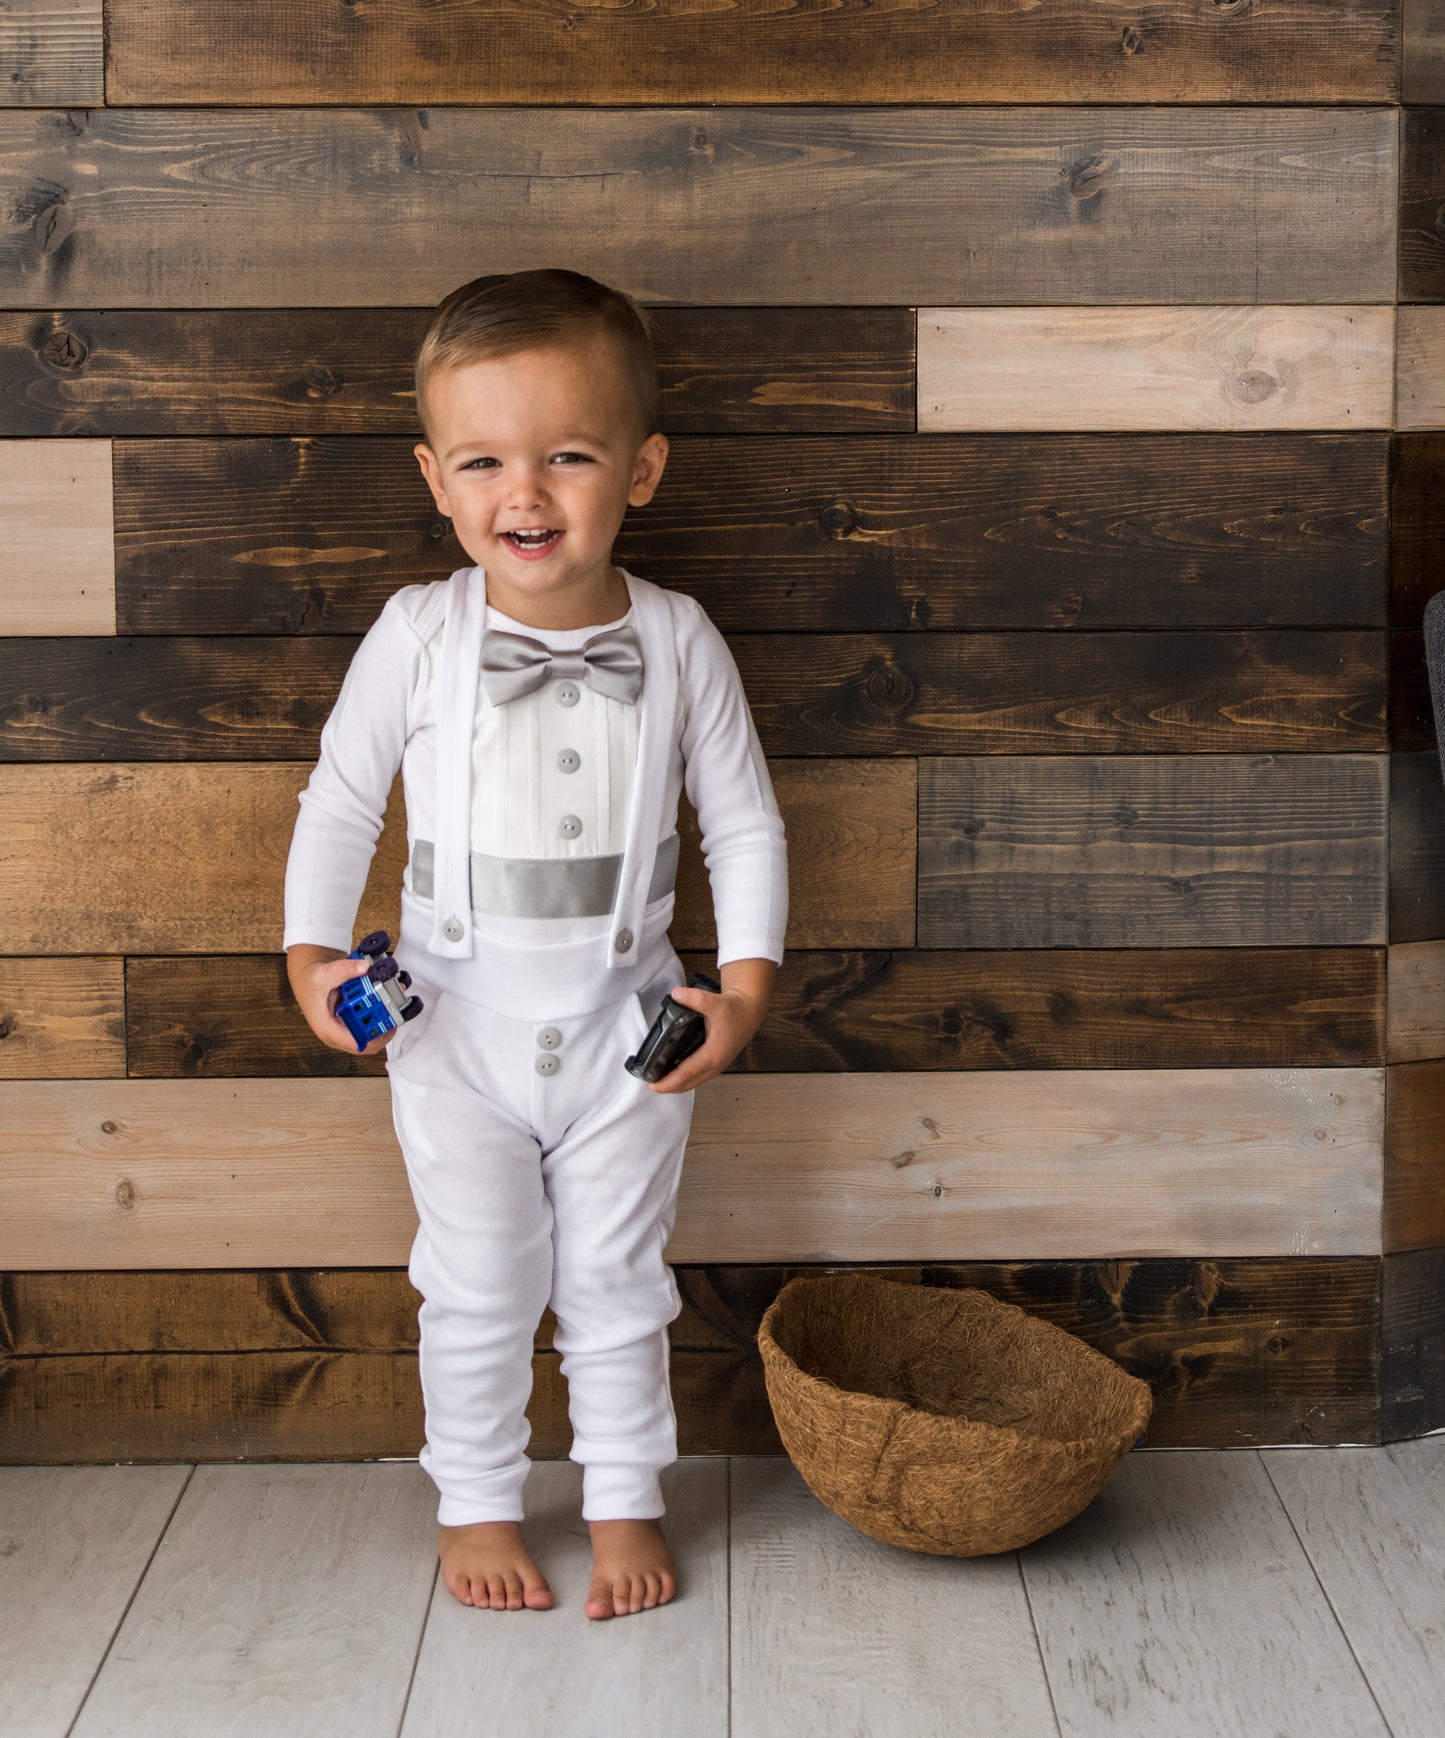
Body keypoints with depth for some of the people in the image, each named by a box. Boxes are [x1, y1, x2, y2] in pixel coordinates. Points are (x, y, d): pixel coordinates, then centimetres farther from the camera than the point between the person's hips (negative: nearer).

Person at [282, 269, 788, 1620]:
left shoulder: (676, 642, -9)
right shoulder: (419, 635, -12)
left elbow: (744, 823, -1)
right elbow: (339, 802, 0)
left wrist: (744, 987, -9)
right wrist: (313, 953, -9)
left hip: (627, 1029, 1)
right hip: (457, 1029, 0)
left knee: (617, 1281, 15)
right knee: (476, 1291, 13)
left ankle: (626, 1503, 33)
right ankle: (476, 1507, 33)